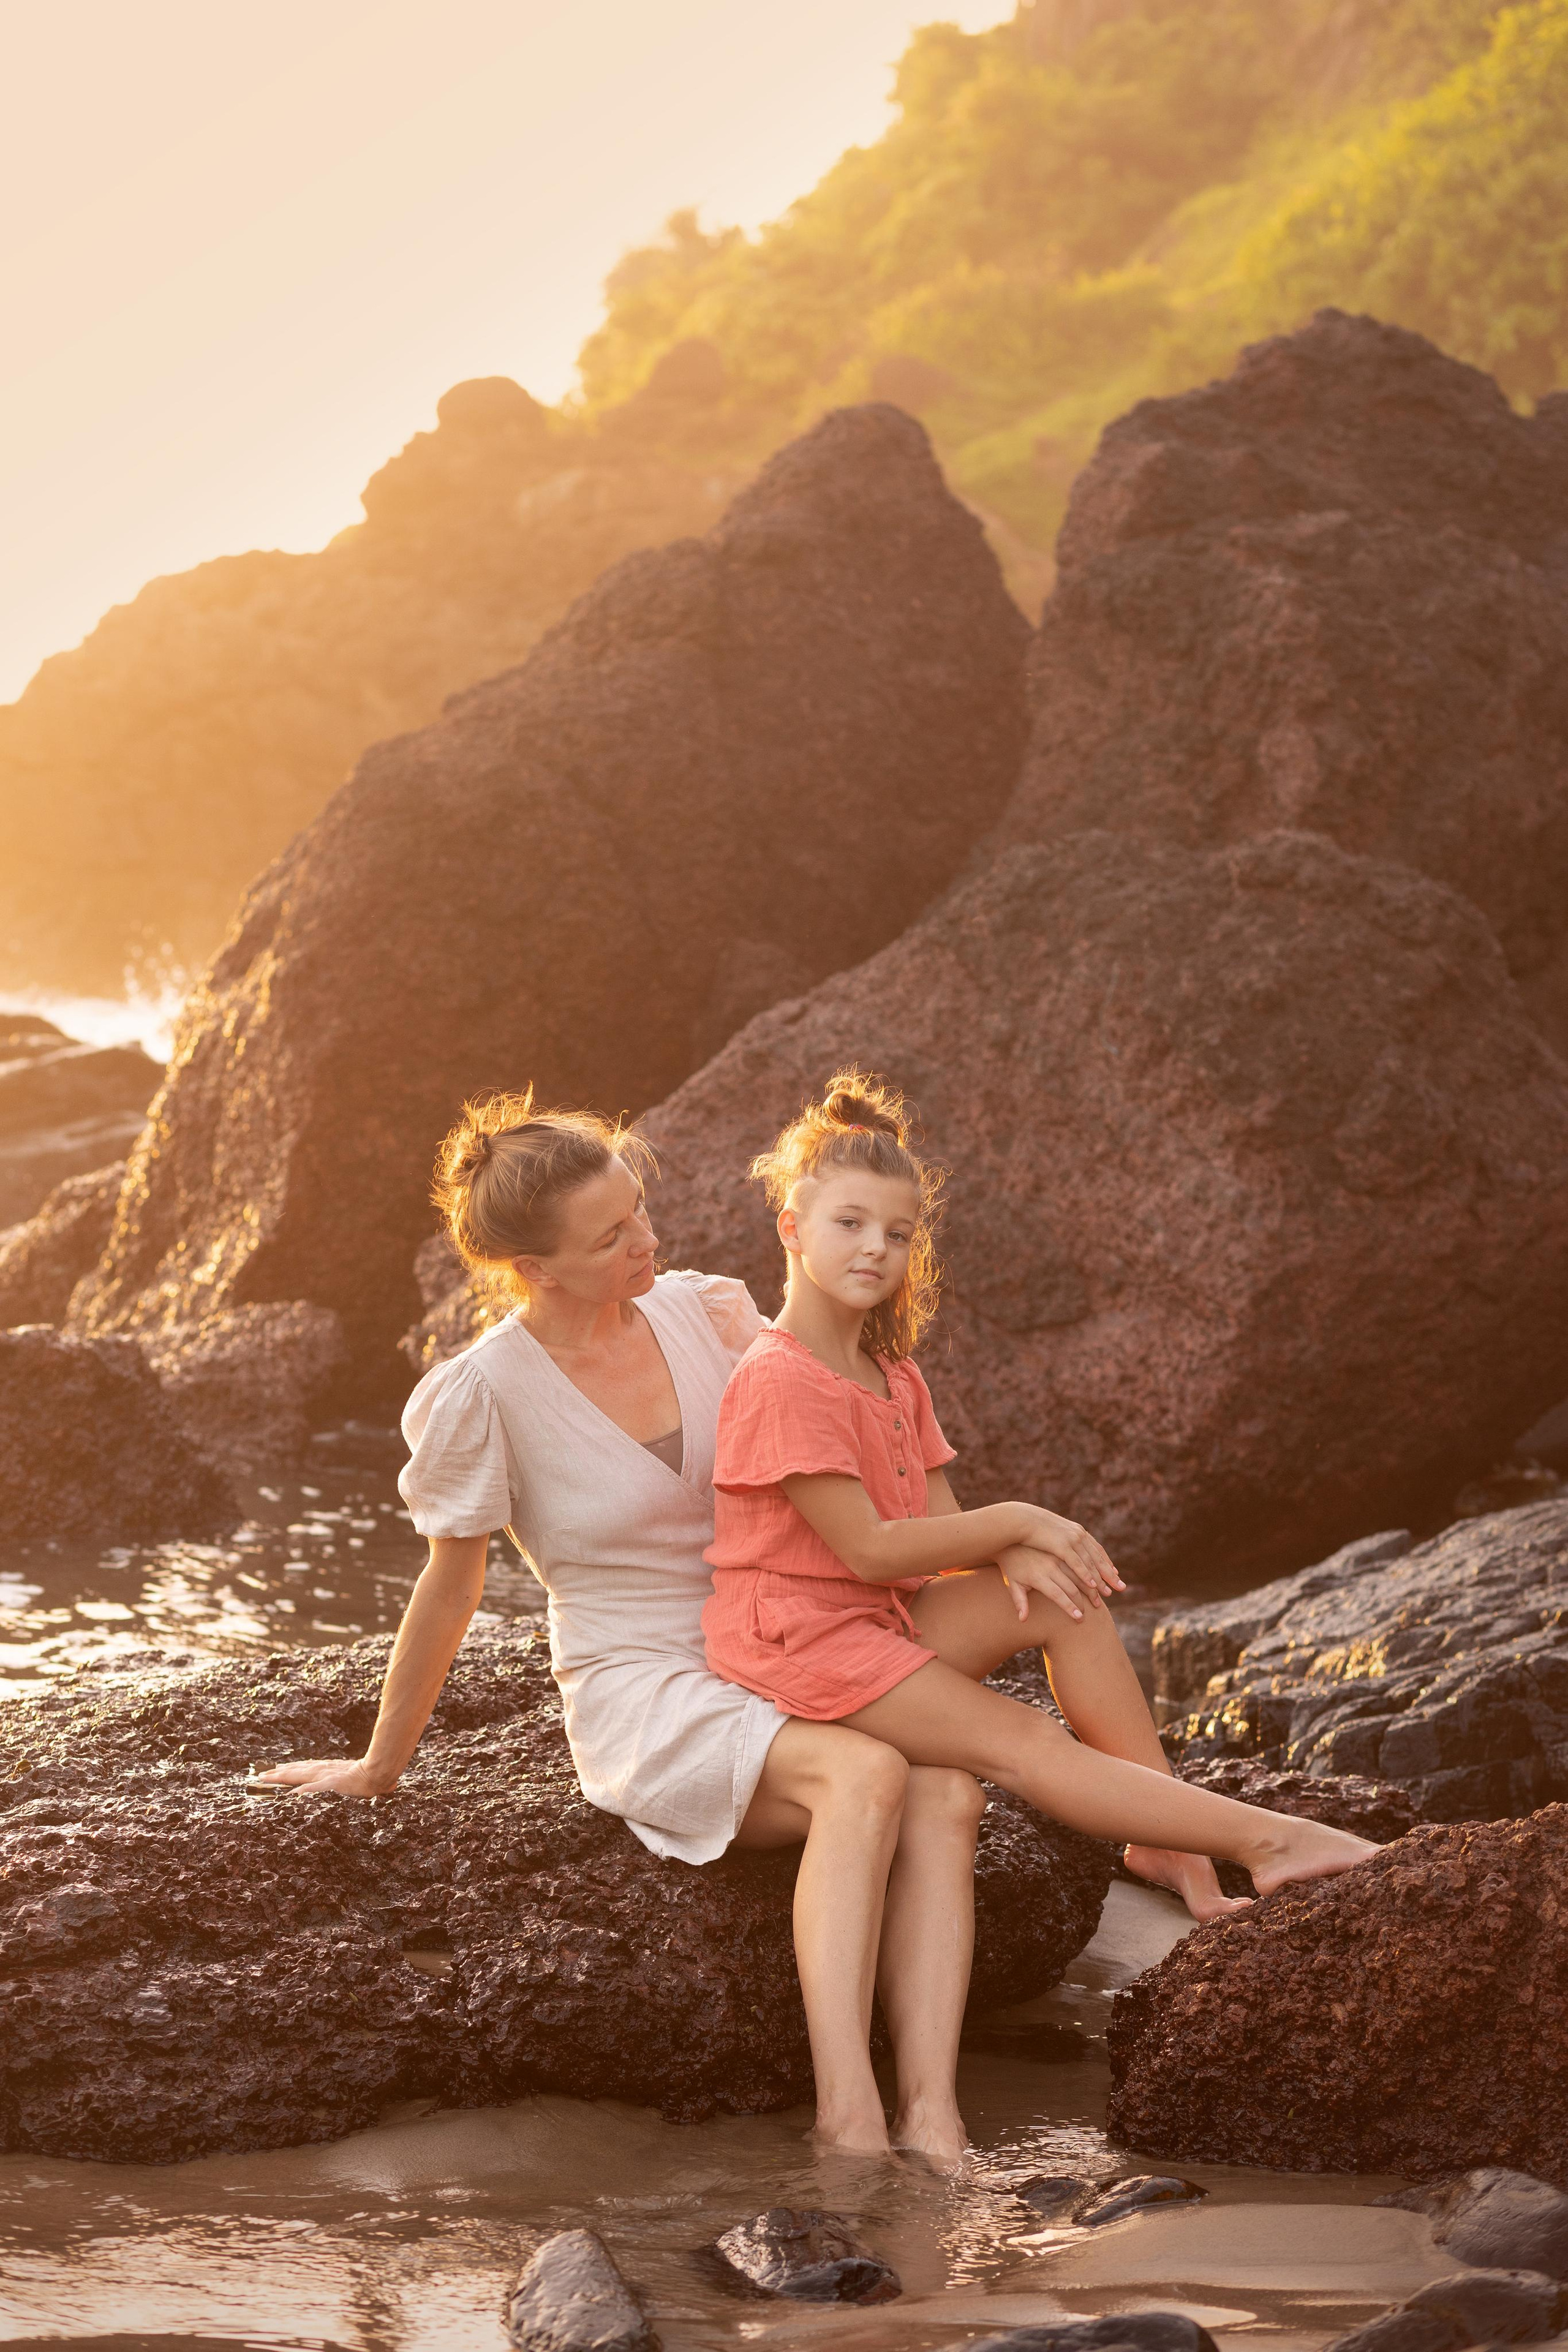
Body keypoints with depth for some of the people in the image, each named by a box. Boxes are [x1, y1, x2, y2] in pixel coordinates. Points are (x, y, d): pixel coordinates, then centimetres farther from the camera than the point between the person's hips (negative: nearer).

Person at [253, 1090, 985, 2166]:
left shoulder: (705, 1314, 3)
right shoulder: (484, 1395, -10)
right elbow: (449, 1593, 2)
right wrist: (380, 1768, 11)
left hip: (777, 1665, 5)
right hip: (644, 1697, -5)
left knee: (948, 1794, -27)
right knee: (865, 1774, -34)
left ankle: (933, 2115, -35)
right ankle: (849, 2115, -42)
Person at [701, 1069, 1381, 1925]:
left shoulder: (892, 1377, 14)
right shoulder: (781, 1379, -17)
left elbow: (939, 1526, 7)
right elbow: (867, 1548, -21)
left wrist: (1011, 1557, -17)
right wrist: (1016, 1523, -15)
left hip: (882, 1621, 9)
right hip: (798, 1638, -9)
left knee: (1065, 1598, -6)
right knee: (1020, 1742, -17)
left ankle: (1167, 1841, -8)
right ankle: (1266, 1839, -20)